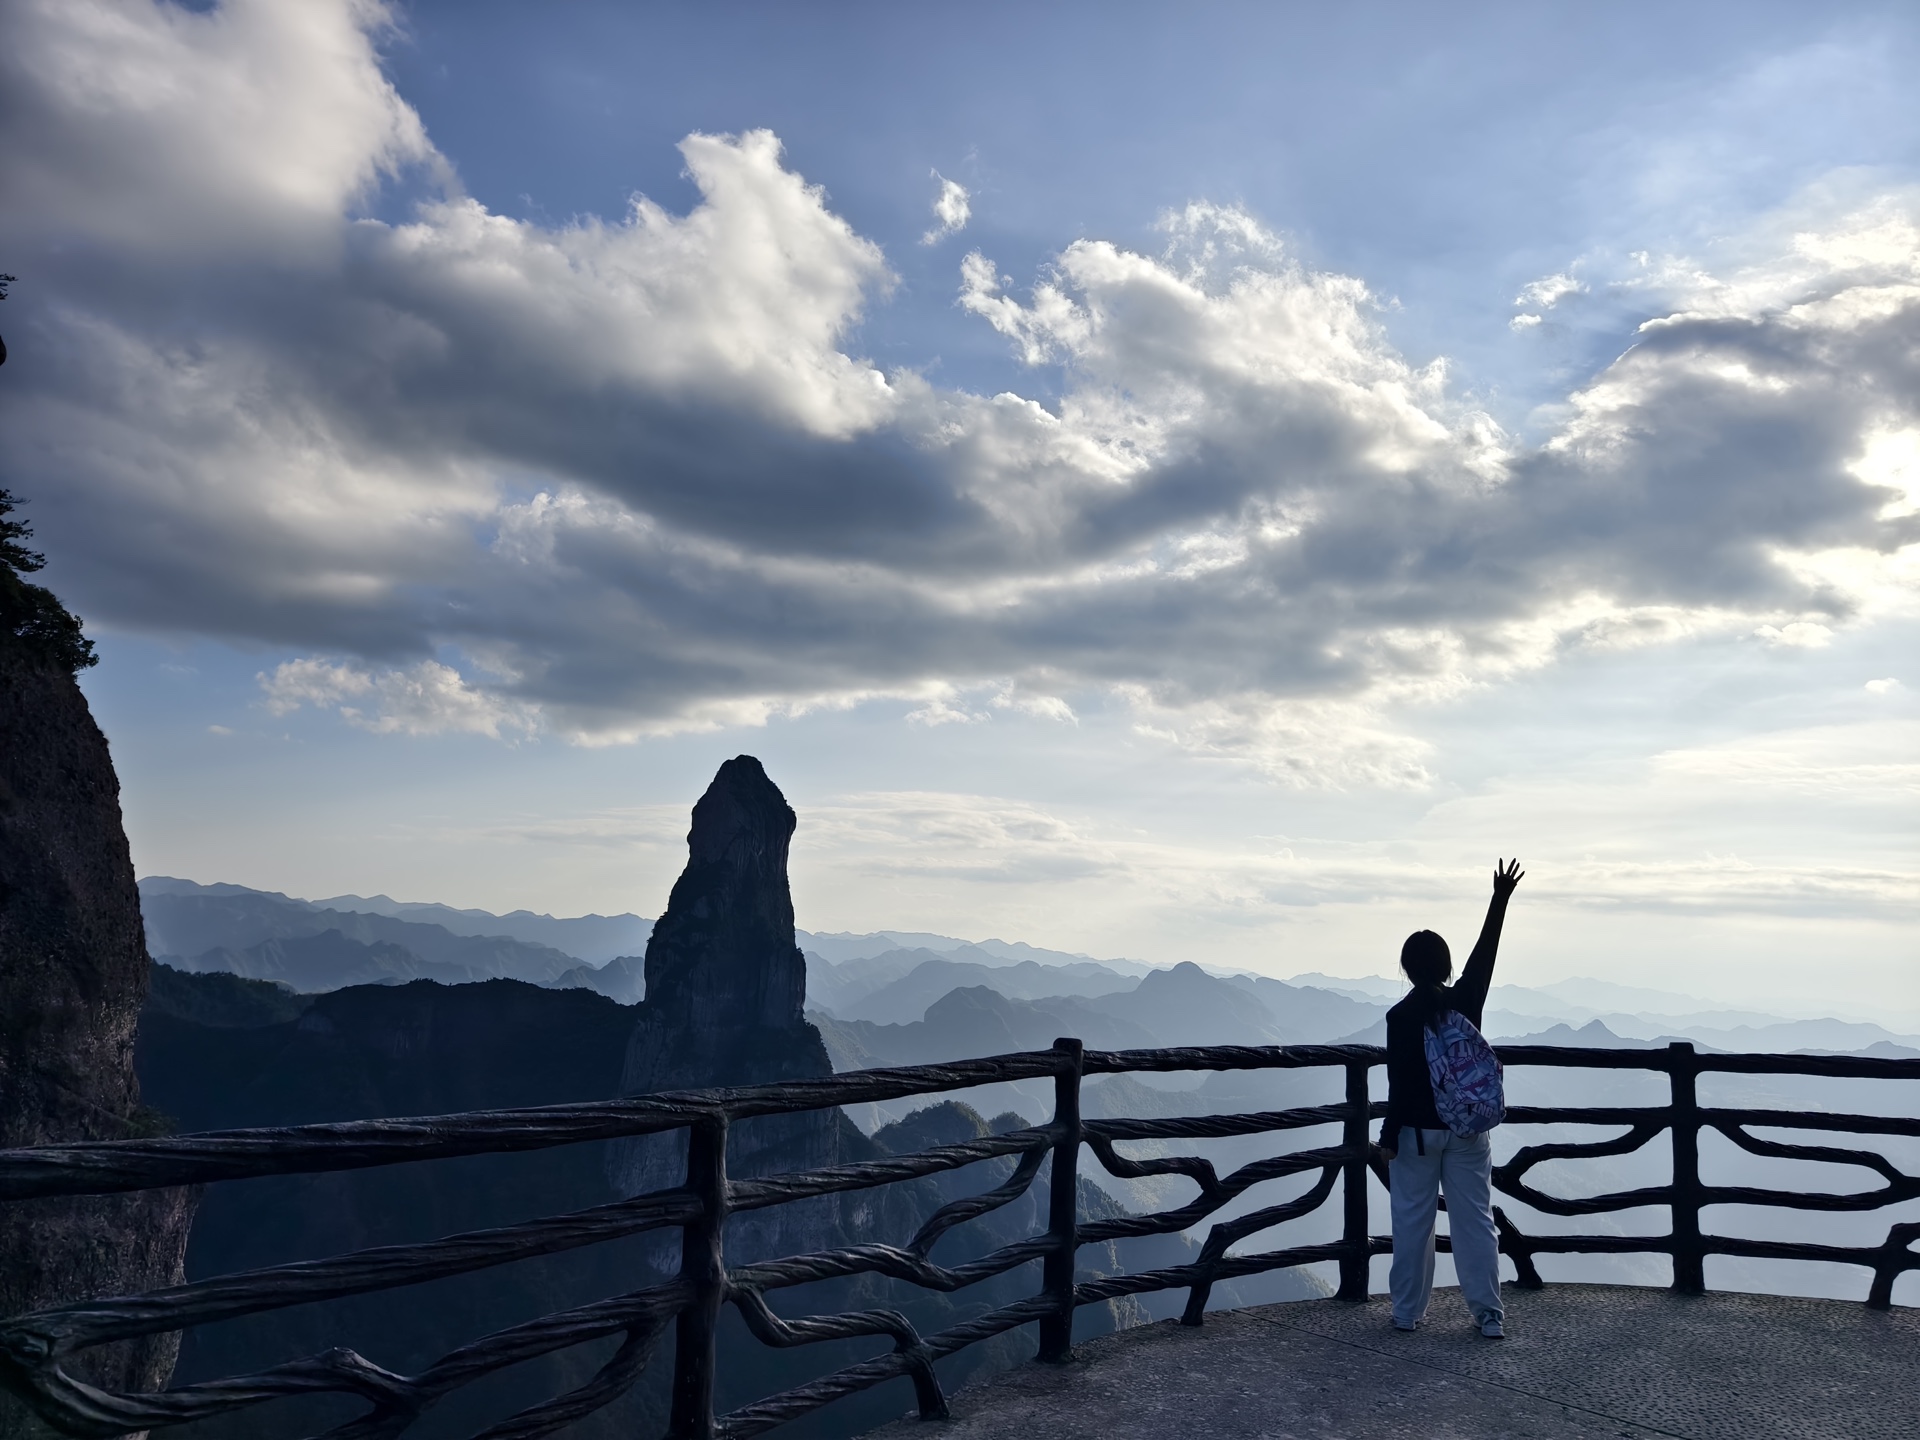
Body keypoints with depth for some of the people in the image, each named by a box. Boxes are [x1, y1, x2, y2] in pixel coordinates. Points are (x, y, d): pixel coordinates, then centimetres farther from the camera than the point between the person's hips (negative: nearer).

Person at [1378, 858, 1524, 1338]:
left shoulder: (1400, 1015, -13)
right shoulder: (1465, 1000, -4)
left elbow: (1399, 1081, -13)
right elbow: (1485, 952, 9)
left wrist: (1389, 1135, -6)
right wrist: (1500, 899, 18)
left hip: (1417, 1132, -3)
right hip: (1468, 1130, 3)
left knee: (1412, 1222, 6)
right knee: (1476, 1221, 8)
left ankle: (1408, 1311, 13)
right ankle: (1489, 1314, 9)